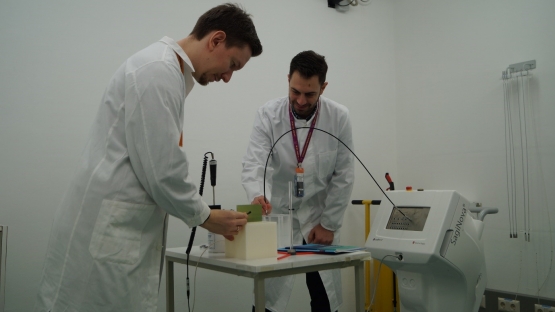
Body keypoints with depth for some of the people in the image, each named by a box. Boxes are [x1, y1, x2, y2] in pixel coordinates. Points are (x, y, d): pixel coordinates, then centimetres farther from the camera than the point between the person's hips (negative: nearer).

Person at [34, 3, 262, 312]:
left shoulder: (168, 71, 14)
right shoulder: (158, 69, -17)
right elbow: (161, 169, -20)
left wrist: (200, 213, 13)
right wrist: (205, 217, -6)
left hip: (119, 230, 9)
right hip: (105, 231, -9)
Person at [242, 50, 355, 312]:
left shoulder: (339, 117, -10)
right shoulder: (268, 115, -13)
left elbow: (343, 176, -6)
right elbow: (255, 164, -22)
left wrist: (329, 224, -7)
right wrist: (257, 195, -43)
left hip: (320, 219, 1)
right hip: (278, 216, -1)